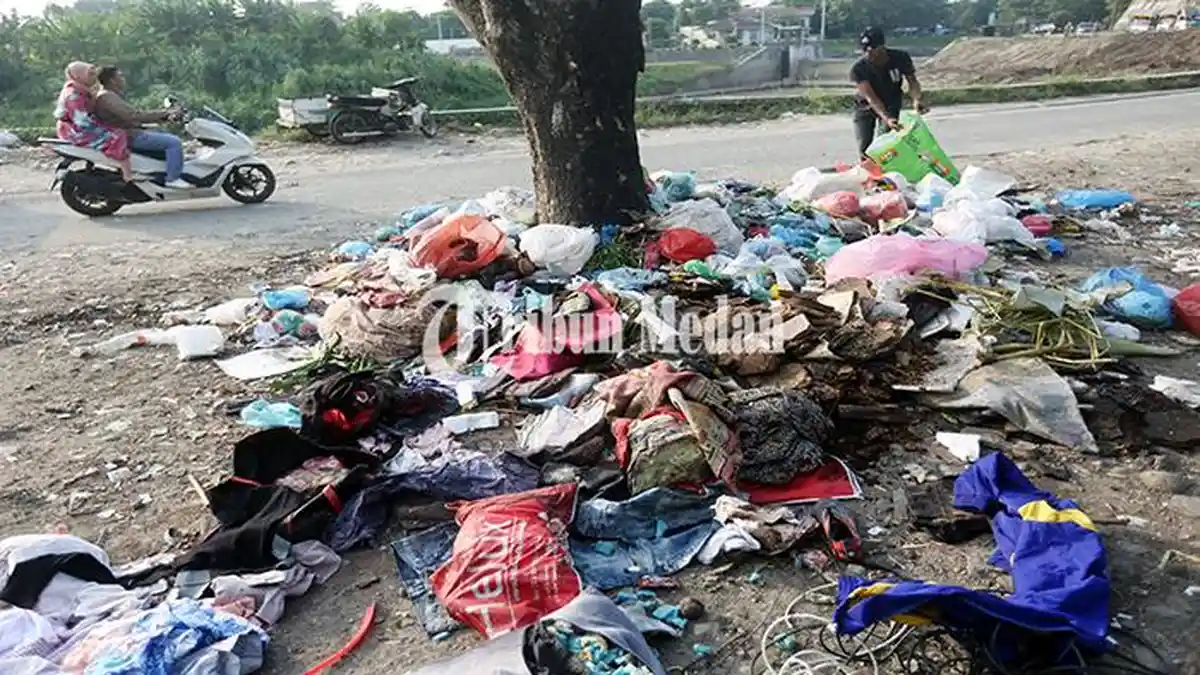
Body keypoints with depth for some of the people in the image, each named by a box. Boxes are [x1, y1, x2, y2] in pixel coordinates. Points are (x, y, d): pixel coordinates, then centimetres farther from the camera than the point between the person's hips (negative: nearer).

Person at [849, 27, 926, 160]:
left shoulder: (900, 58, -23)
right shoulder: (858, 69, -31)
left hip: (891, 104, 1)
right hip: (866, 107, -1)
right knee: (864, 148, -7)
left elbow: (912, 81, -16)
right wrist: (887, 119, -51)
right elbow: (871, 98, -36)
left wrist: (916, 100, -40)